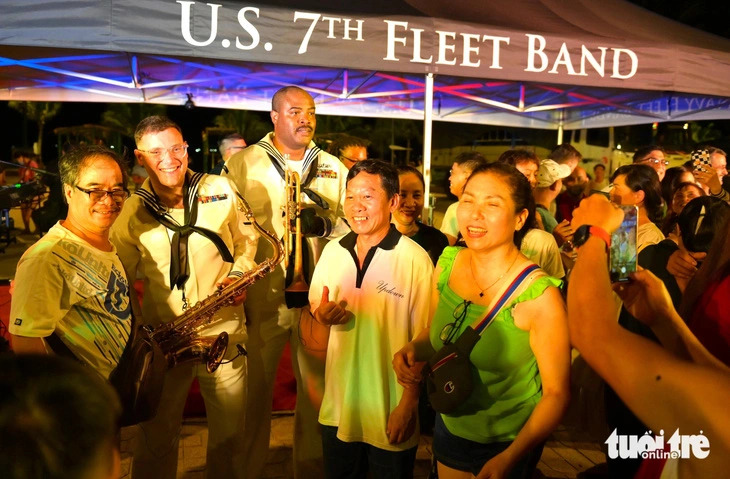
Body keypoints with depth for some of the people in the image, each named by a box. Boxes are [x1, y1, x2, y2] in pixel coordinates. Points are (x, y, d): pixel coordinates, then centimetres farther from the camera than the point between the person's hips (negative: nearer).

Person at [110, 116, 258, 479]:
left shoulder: (221, 191, -2)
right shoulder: (131, 212, -4)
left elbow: (246, 241, 10)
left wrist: (238, 274, -8)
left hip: (223, 330, 1)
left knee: (230, 432, 14)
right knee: (156, 438, 15)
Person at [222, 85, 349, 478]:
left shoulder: (333, 168, 11)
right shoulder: (242, 164, 2)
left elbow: (354, 224, 10)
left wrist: (324, 224, -9)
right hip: (262, 300, -2)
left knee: (317, 393, 11)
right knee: (255, 392, 9)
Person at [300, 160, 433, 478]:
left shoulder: (415, 259, -15)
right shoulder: (332, 251, 1)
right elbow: (313, 330, 9)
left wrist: (409, 405, -13)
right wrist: (321, 318, -12)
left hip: (390, 416, -4)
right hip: (337, 409, 5)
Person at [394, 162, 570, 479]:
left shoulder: (540, 297, -25)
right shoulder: (446, 264, -11)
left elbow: (556, 392, -16)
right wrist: (413, 350, -14)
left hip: (509, 442, -4)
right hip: (449, 427, 5)